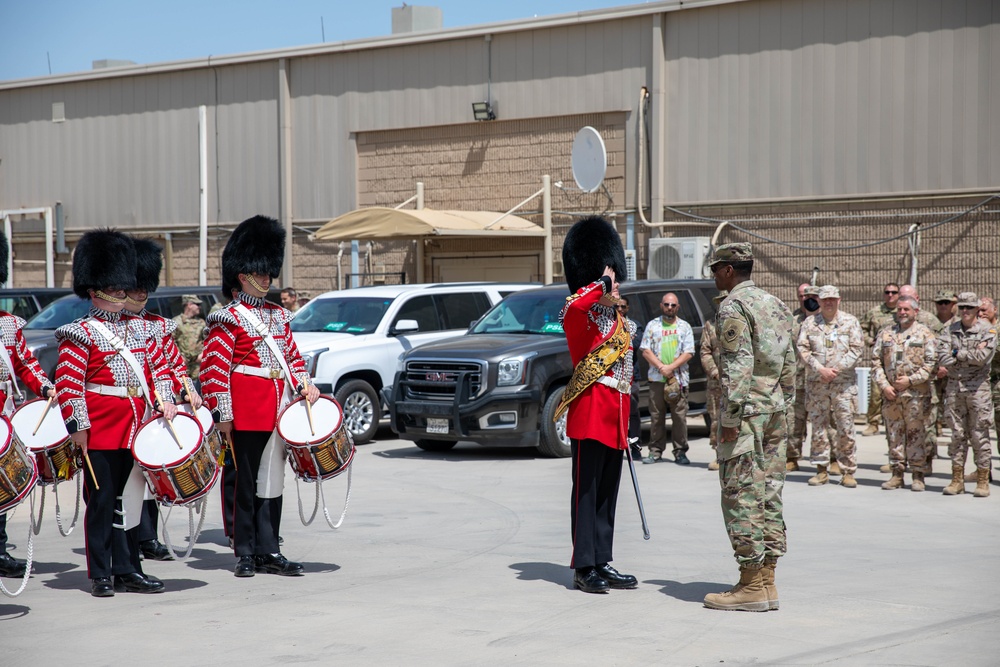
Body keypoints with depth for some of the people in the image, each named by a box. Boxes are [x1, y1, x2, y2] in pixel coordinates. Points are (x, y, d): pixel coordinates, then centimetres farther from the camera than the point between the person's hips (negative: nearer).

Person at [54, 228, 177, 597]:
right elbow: (68, 384, -10)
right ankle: (100, 576, 5)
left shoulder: (140, 328, 14)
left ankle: (127, 571, 15)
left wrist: (165, 400, 1)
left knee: (128, 499, 9)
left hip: (136, 430, 6)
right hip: (101, 432, -6)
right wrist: (77, 426, -14)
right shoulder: (80, 334, -5)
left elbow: (159, 367, 16)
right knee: (102, 501, -1)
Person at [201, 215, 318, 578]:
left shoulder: (278, 315, 14)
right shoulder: (229, 319, -7)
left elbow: (292, 355, 22)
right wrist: (222, 413, -15)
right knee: (247, 480, 1)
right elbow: (214, 368, -11)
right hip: (247, 414, -7)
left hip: (279, 410, 7)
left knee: (272, 478, 8)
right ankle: (246, 554, 7)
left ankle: (269, 551, 13)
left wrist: (304, 384, 5)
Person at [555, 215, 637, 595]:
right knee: (587, 491, -4)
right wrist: (602, 284, -23)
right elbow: (573, 305, -35)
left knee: (608, 493, 11)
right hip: (590, 411, -8)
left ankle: (604, 563, 17)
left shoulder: (621, 322, 19)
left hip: (616, 415, 8)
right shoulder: (580, 315, -6)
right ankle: (584, 568, -1)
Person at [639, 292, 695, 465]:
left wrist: (671, 367, -10)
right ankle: (655, 452, 6)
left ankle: (680, 452, 1)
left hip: (679, 378, 0)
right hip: (656, 378, 0)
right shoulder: (652, 325, 10)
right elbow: (645, 351, 3)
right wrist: (661, 367, -9)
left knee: (679, 416, -3)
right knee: (656, 416, 1)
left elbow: (688, 353, 2)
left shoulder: (684, 327, 10)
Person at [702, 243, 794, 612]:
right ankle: (766, 579, 12)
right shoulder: (775, 305, 16)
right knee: (769, 494, 10)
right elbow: (789, 363, 17)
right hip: (774, 409, 9)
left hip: (746, 409, -9)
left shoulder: (732, 307, -10)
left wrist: (730, 417, -17)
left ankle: (752, 585, -6)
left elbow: (738, 365, -18)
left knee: (741, 497, -5)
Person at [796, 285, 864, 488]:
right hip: (816, 383, 2)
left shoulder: (850, 322, 6)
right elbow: (802, 349, 1)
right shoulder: (810, 323, 9)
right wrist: (820, 369, -12)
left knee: (845, 428, -3)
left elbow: (857, 349, -1)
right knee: (818, 426, 4)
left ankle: (848, 471, 3)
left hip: (843, 383, -2)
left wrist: (837, 369, -12)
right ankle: (821, 469, 12)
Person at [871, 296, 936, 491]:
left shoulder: (925, 334, 3)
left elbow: (931, 363, -4)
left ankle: (918, 475, 5)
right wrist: (884, 385, -4)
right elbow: (876, 362, 9)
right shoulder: (885, 334, 12)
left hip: (916, 393, -3)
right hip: (891, 394, 3)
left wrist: (911, 380, -12)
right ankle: (897, 473, 12)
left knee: (916, 434, -1)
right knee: (894, 434, 6)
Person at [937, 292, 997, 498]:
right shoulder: (950, 330, 8)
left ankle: (983, 481, 4)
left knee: (980, 435, -1)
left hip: (978, 388, -3)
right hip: (954, 387, 3)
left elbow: (982, 357, -14)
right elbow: (943, 359, -4)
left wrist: (958, 353, -5)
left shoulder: (988, 330, -1)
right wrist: (971, 355, -9)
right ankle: (957, 479, 12)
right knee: (957, 434, 6)